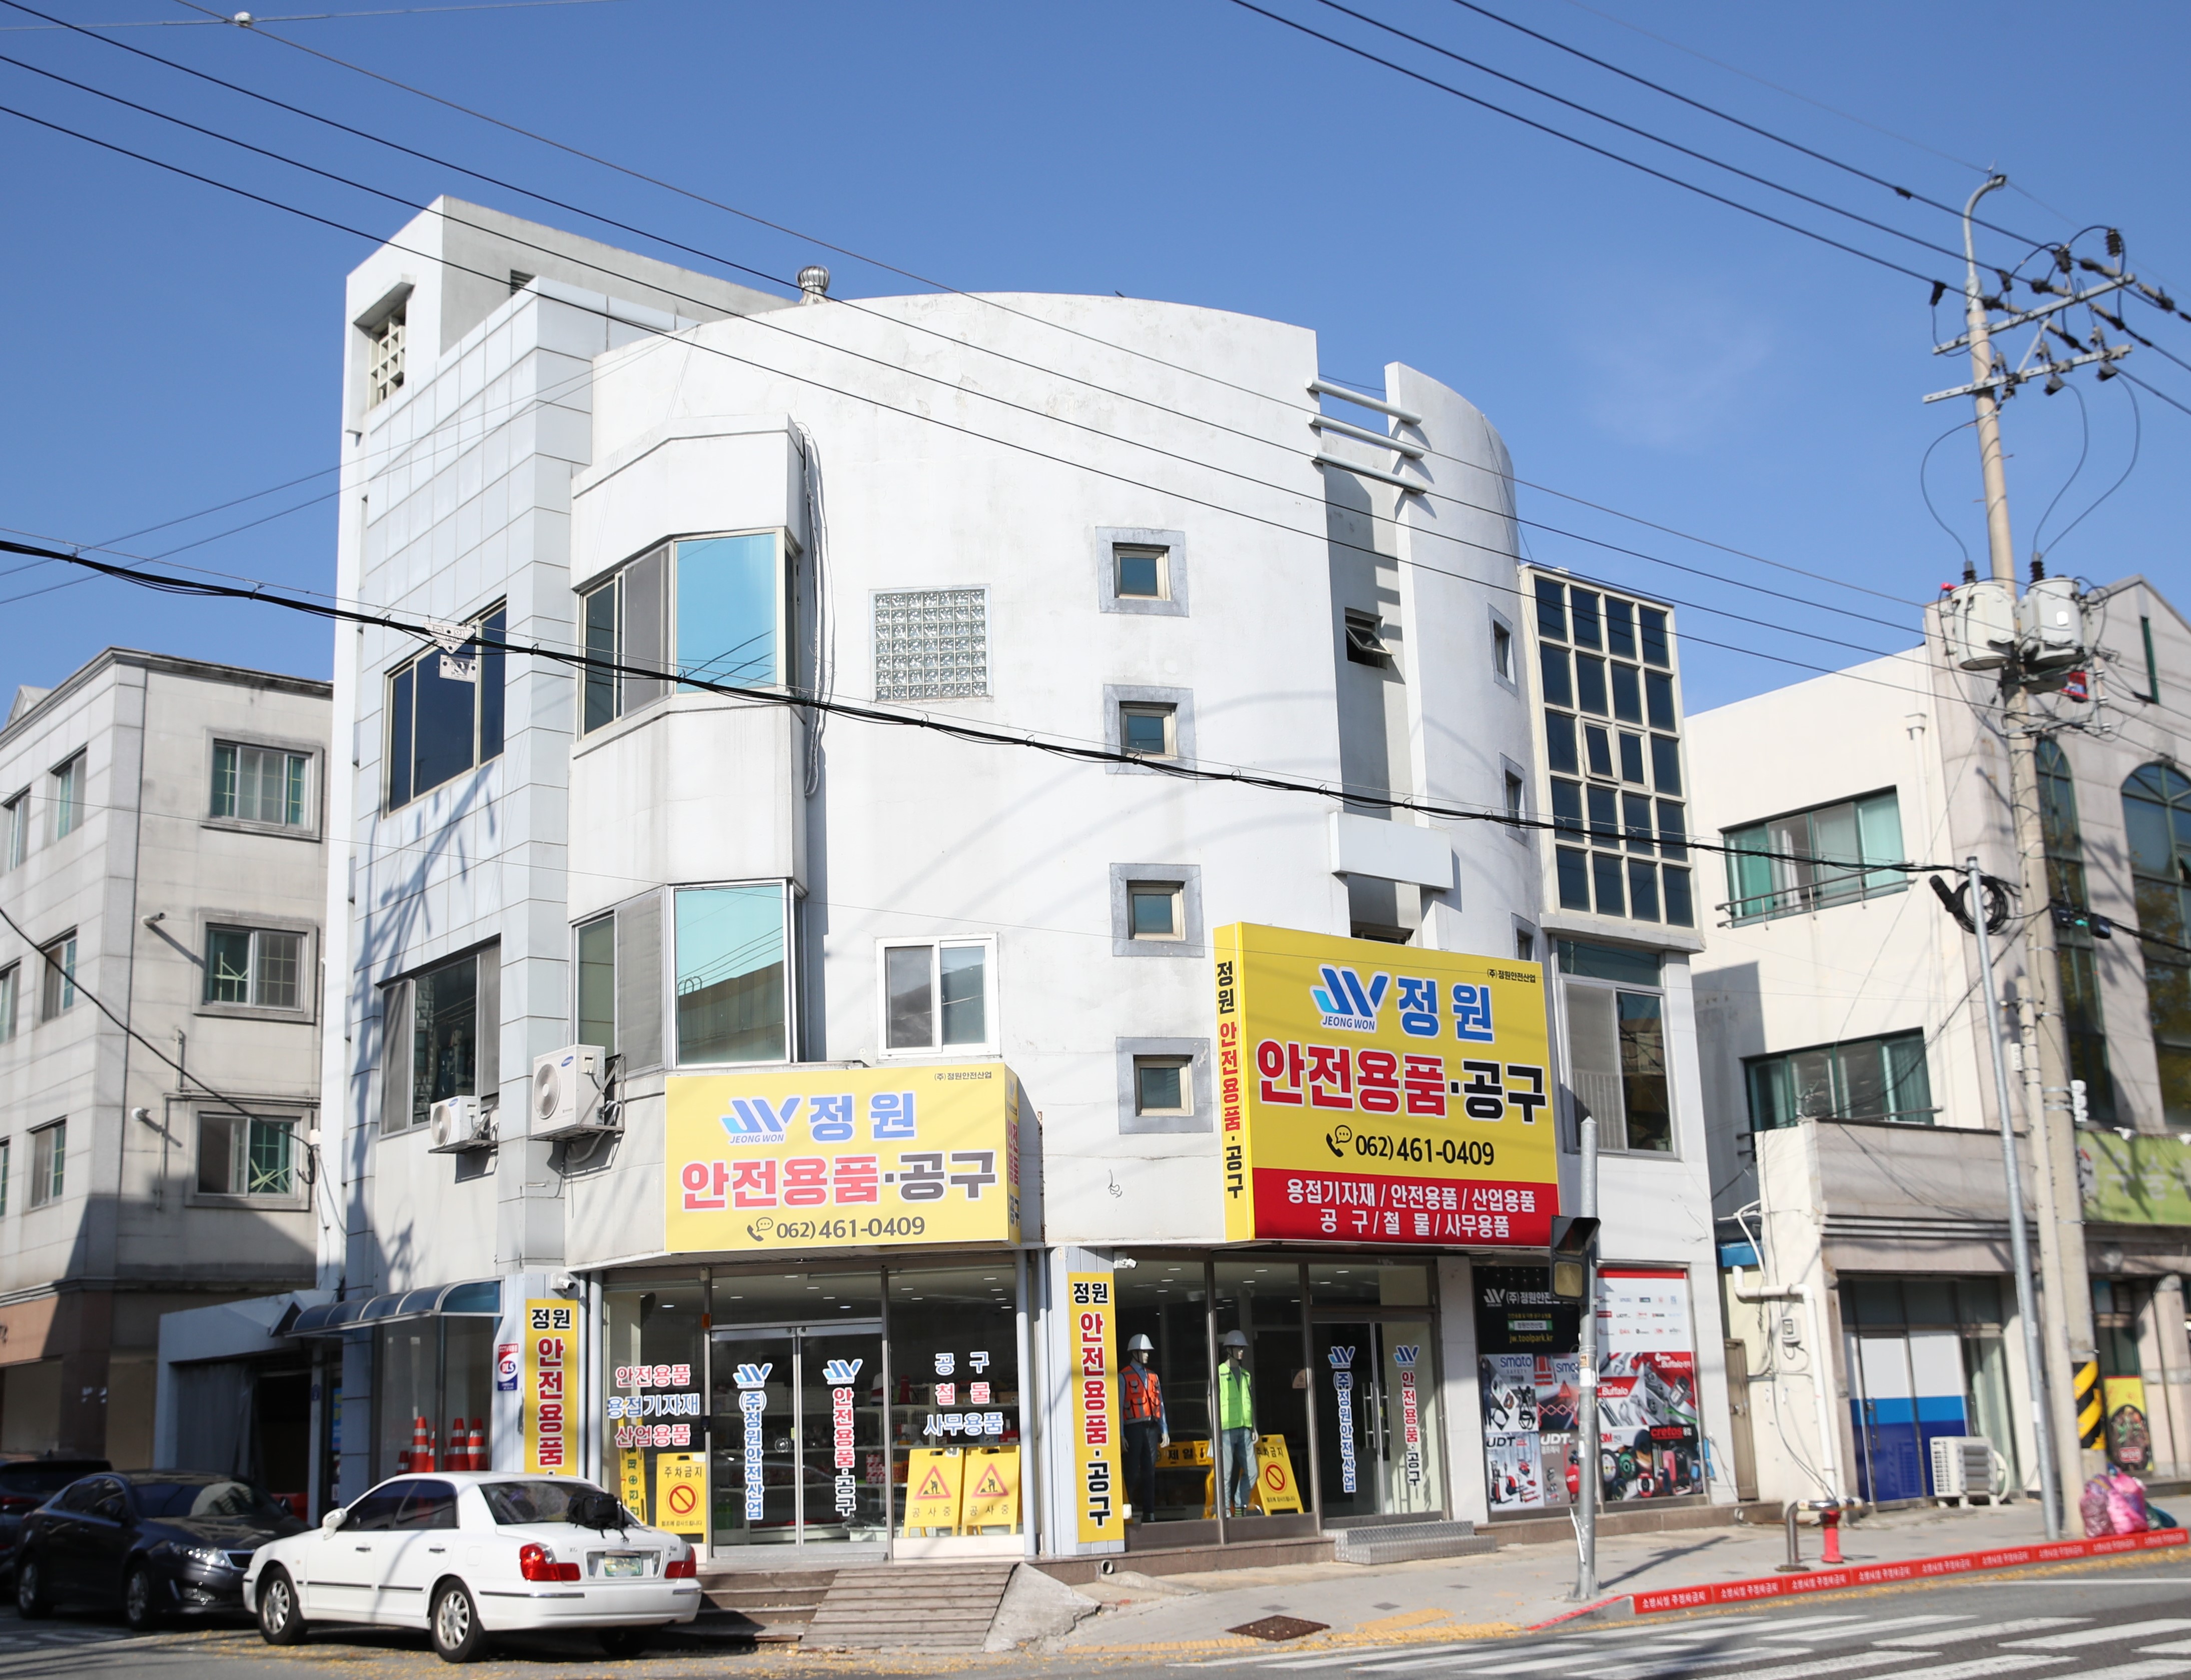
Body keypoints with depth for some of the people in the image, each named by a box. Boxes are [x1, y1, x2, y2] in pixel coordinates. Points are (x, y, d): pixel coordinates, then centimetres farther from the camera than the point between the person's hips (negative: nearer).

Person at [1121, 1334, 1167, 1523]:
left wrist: (1165, 1431, 12)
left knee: (1150, 1472, 7)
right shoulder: (1124, 1377, -2)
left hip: (1152, 1427, 6)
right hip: (1135, 1427, -6)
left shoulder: (1152, 1376, 16)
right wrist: (1121, 1435, -13)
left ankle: (1149, 1512, 10)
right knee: (1133, 1472, -6)